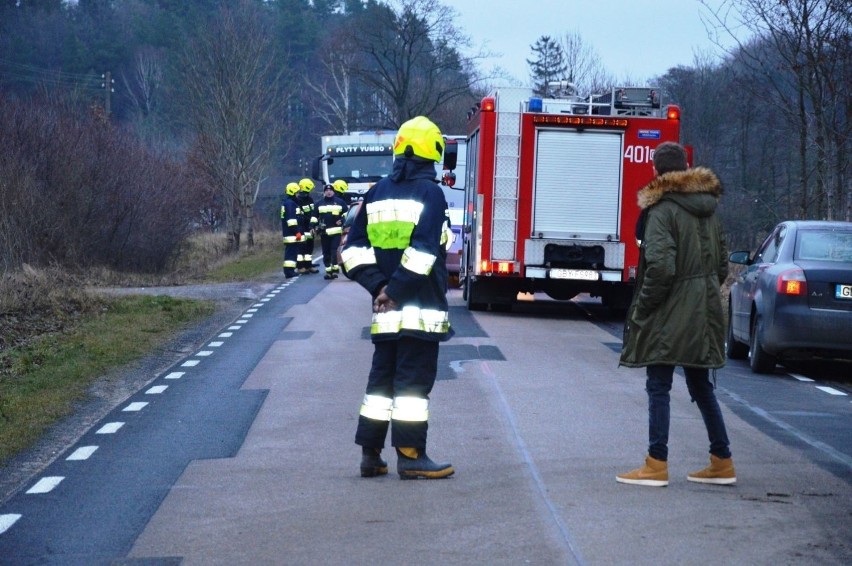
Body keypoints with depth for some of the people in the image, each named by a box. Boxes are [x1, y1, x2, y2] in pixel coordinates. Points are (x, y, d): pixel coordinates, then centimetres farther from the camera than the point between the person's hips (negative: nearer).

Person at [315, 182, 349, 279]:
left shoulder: (339, 202, 6)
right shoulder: (319, 203, 10)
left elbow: (346, 213, 12)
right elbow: (314, 216, 14)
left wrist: (342, 221, -2)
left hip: (336, 231, -2)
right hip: (324, 232, 2)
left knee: (334, 251, -12)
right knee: (326, 252, 4)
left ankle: (335, 270, -12)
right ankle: (328, 270, 10)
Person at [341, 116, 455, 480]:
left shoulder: (377, 193, 11)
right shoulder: (430, 193, -8)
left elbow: (354, 249, 7)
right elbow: (423, 251, -19)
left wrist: (379, 286, 0)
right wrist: (395, 291, -13)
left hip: (386, 311, 6)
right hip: (421, 309, -6)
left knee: (381, 378, 12)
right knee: (414, 380, -3)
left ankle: (370, 455, 14)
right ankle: (410, 456, -3)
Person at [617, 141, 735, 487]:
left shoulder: (661, 211, -14)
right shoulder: (708, 210, 10)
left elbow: (660, 265, -24)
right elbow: (722, 265, 15)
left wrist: (642, 307, -14)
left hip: (670, 315, -8)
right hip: (704, 313, 8)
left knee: (658, 387, -1)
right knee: (701, 386, 15)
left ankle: (657, 465, 0)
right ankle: (722, 462, 18)